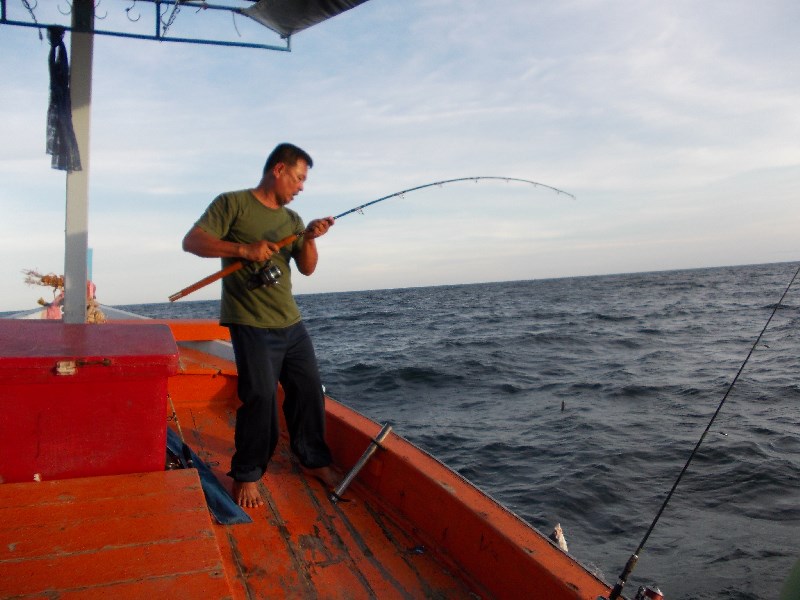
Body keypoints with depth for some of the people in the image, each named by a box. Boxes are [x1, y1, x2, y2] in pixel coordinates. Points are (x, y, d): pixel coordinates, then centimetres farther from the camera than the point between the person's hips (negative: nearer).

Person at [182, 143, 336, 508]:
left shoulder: (291, 219, 16)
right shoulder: (233, 204, -3)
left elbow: (307, 268, 11)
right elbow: (192, 241, -11)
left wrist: (309, 238, -9)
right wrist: (243, 249, -23)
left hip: (291, 323, 7)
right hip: (251, 324, -7)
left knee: (309, 390, 9)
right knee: (261, 396, -12)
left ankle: (314, 459, 28)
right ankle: (246, 476, 7)